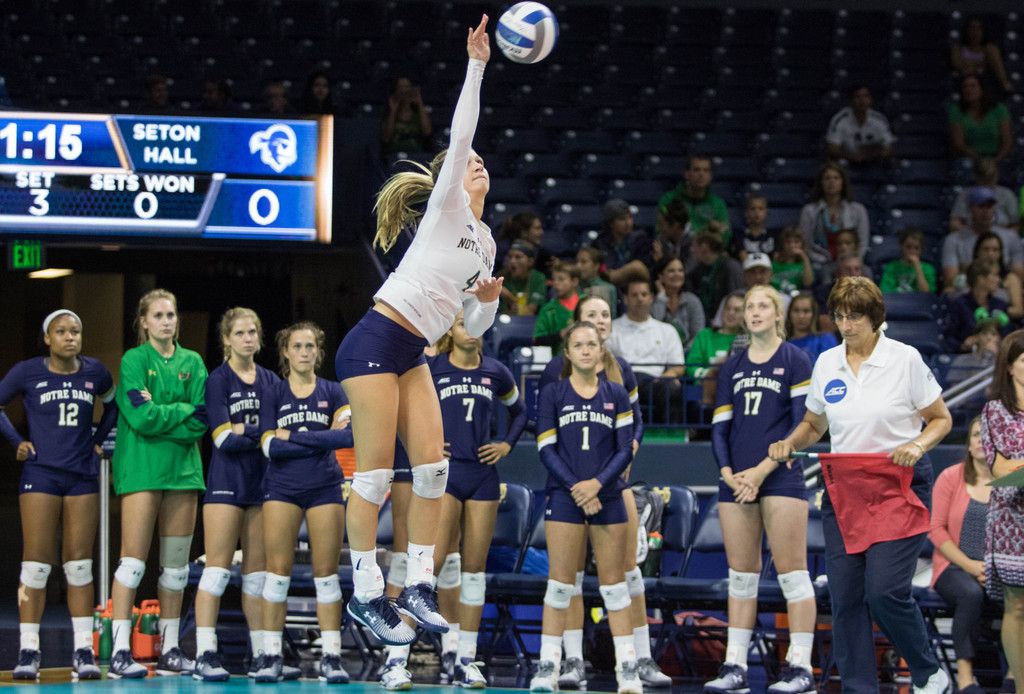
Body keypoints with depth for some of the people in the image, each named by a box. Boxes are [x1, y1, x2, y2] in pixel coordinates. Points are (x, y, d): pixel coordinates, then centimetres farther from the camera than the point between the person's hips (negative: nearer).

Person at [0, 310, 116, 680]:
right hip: (41, 474, -2)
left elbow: (112, 404, 24)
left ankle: (83, 651, 3)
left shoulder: (94, 372, 6)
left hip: (83, 476, 2)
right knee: (36, 563, -5)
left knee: (79, 564, 1)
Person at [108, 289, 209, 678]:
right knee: (134, 557, -9)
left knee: (176, 561, 5)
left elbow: (201, 420, 2)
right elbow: (141, 416, -12)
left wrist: (160, 418, -8)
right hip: (141, 468, -5)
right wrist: (182, 409, -3)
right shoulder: (134, 361, 1)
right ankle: (120, 651, -10)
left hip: (183, 467, 5)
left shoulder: (192, 363, 13)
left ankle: (170, 649, 10)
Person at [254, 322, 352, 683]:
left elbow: (348, 435, -9)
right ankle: (271, 656, -1)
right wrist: (321, 440, -10)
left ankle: (331, 657, 0)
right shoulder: (273, 394, 6)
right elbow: (270, 446, -7)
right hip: (282, 488, 0)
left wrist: (293, 436, -12)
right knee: (278, 569, -5)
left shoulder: (333, 392, 8)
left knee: (326, 571, -2)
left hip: (325, 488, 0)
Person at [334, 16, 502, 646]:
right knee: (375, 471, -8)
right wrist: (476, 64, -16)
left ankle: (419, 588, 4)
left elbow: (475, 327, 23)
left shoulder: (485, 242, 20)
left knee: (433, 465, -1)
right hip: (375, 342, -8)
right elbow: (460, 137, -15)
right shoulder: (446, 207, -1)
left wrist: (488, 299, 2)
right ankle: (366, 594, -4)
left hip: (412, 355, 8)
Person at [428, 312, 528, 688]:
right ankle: (453, 636, -3)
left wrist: (507, 444, 10)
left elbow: (519, 410, 25)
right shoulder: (430, 368, 0)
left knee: (474, 567, 3)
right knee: (439, 559, -20)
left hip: (483, 474, 3)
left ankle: (466, 658, 6)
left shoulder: (495, 372, 9)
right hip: (444, 471, -3)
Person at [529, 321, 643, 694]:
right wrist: (574, 487, -13)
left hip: (607, 497, 1)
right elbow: (546, 450, -1)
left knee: (613, 580, 3)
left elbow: (625, 449, 3)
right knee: (560, 580, -5)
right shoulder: (552, 394, 4)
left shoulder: (616, 395, 9)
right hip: (564, 498, -1)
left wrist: (597, 483, -12)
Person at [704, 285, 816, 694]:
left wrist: (762, 470, -12)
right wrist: (727, 472, -3)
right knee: (740, 575, 6)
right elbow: (719, 426, 13)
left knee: (792, 573, -6)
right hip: (735, 482, 5)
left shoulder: (794, 361, 1)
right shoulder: (732, 367, 15)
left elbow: (803, 425, -6)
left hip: (780, 478, -5)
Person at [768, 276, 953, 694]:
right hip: (842, 487, 5)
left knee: (884, 590, -15)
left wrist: (918, 444, -15)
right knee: (844, 595, -1)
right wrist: (790, 443, 0)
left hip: (899, 485, -5)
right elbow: (814, 425, 20)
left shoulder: (905, 359, -4)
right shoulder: (826, 364, 8)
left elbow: (941, 419, 4)